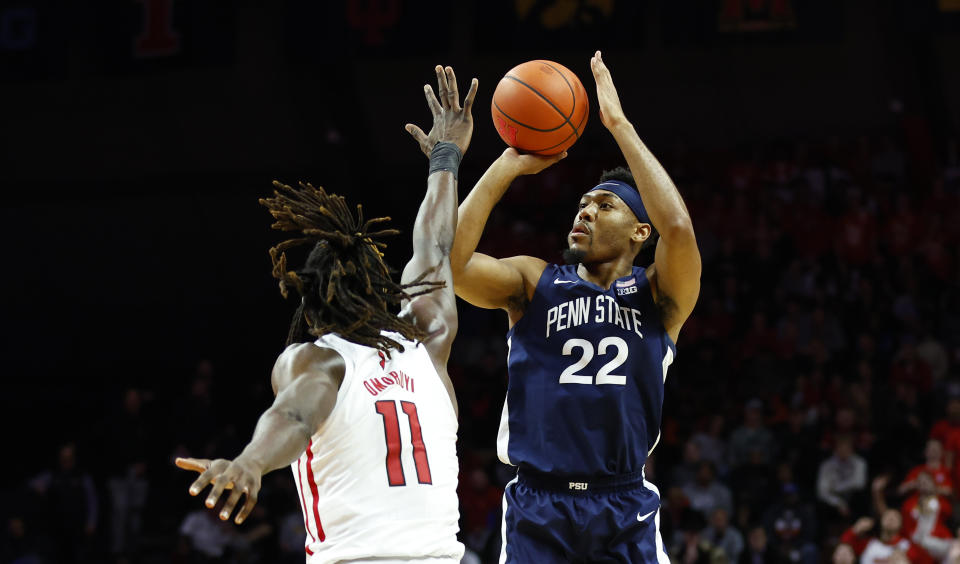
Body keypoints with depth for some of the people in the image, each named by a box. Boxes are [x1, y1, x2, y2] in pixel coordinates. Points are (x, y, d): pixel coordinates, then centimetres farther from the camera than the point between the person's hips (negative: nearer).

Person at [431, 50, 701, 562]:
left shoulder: (656, 295, 5)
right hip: (537, 509, 1)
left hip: (625, 510, 0)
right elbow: (448, 261, -8)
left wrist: (620, 125, -11)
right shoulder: (534, 282, 9)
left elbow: (677, 227, -16)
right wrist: (508, 166, -6)